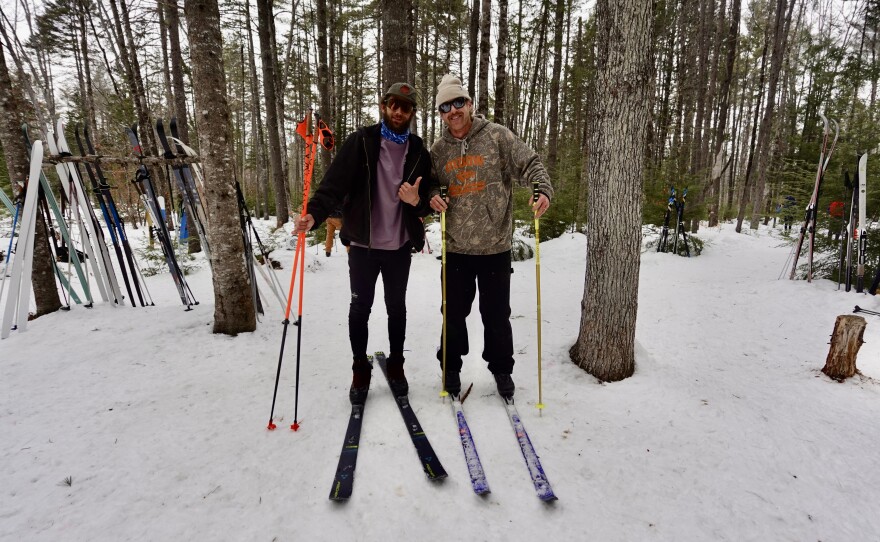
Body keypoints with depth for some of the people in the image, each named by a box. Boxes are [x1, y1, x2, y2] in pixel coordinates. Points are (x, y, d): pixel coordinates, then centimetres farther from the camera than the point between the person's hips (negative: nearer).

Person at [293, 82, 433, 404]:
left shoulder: (418, 151, 4)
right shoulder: (362, 141, -3)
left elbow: (427, 204, 7)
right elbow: (335, 182, -14)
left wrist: (417, 201, -17)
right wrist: (314, 214, -30)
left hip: (400, 246, 2)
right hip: (363, 243, -1)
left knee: (397, 308, 14)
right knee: (360, 309, 8)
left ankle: (395, 366, 31)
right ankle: (360, 370, 25)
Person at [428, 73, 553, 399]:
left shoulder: (497, 136, -3)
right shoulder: (438, 149, 8)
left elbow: (529, 164, -6)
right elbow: (430, 184, 19)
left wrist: (543, 189, -25)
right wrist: (432, 196, -4)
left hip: (494, 246, -3)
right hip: (455, 247, 3)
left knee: (496, 314, 9)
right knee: (454, 312, 14)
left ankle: (501, 369, 30)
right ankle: (451, 367, 33)